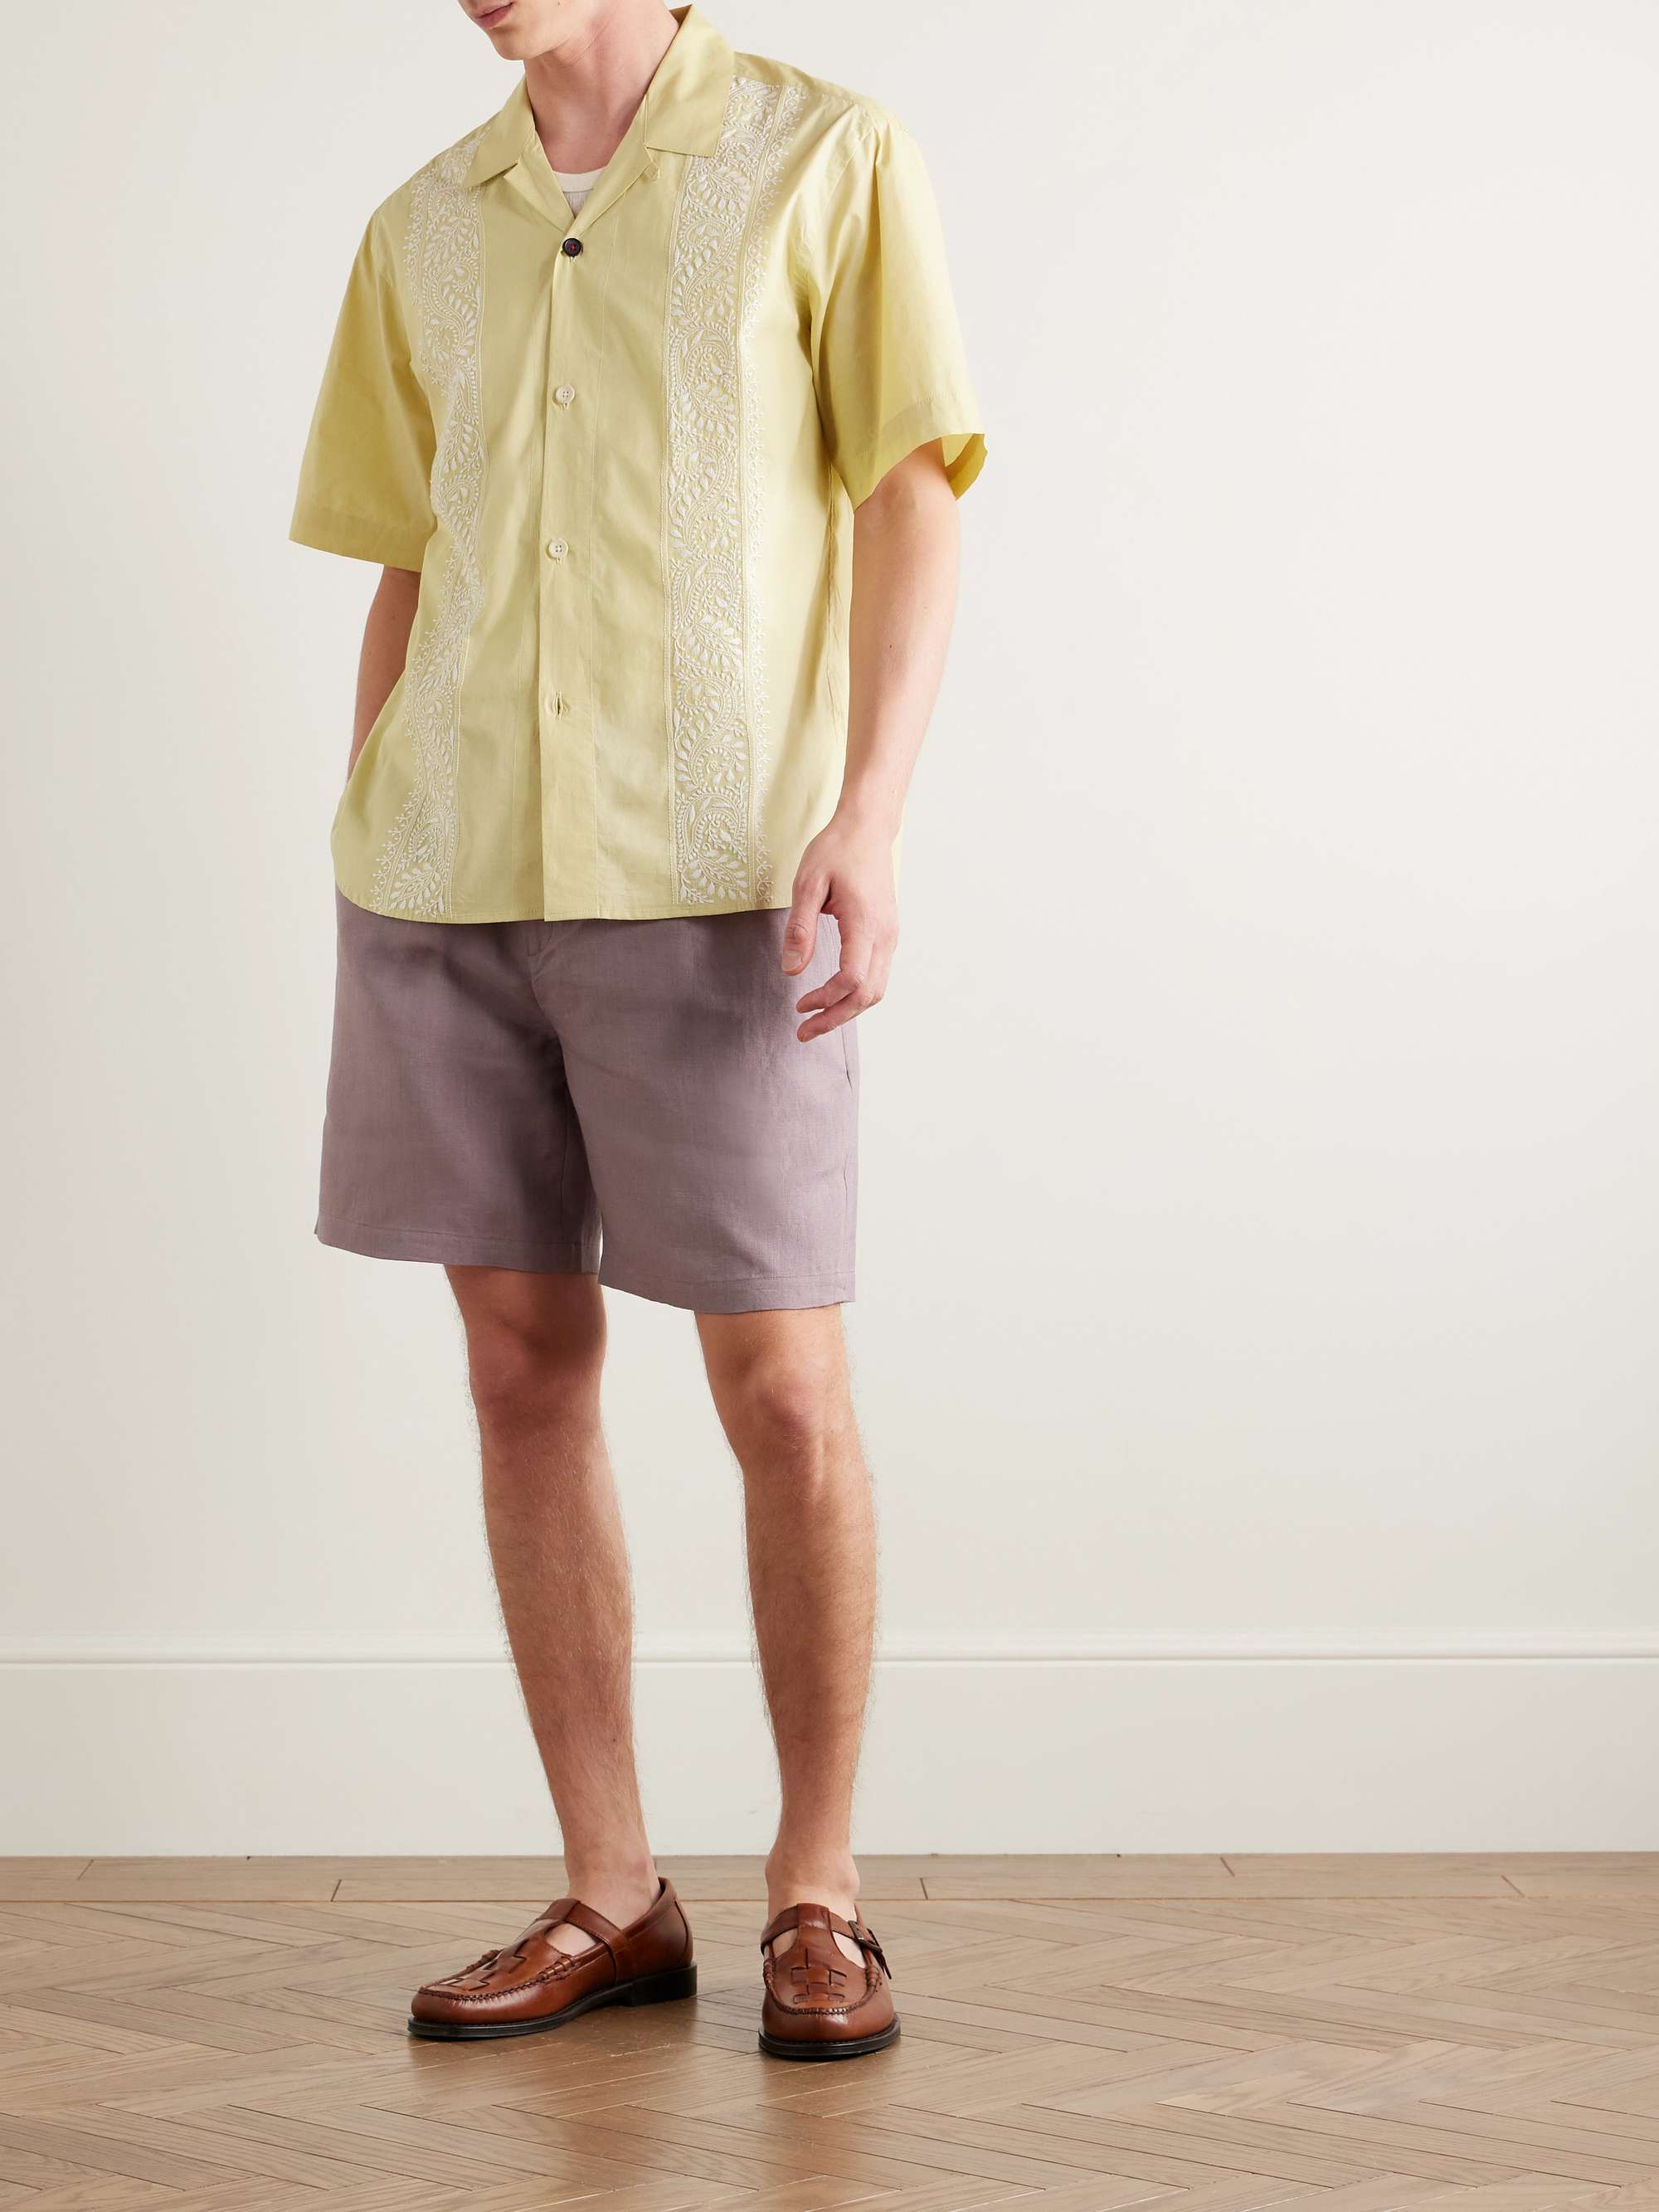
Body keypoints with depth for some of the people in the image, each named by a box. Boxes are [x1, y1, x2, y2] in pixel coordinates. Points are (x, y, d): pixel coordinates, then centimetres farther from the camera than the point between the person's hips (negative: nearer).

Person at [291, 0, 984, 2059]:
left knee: (783, 1389, -3)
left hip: (710, 881, -4)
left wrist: (868, 816, -15)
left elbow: (912, 500, -3)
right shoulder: (424, 228, 14)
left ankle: (816, 1899, 13)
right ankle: (609, 1895, 16)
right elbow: (409, 572, 18)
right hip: (447, 874, 4)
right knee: (523, 1366, 6)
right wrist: (362, 876, 13)